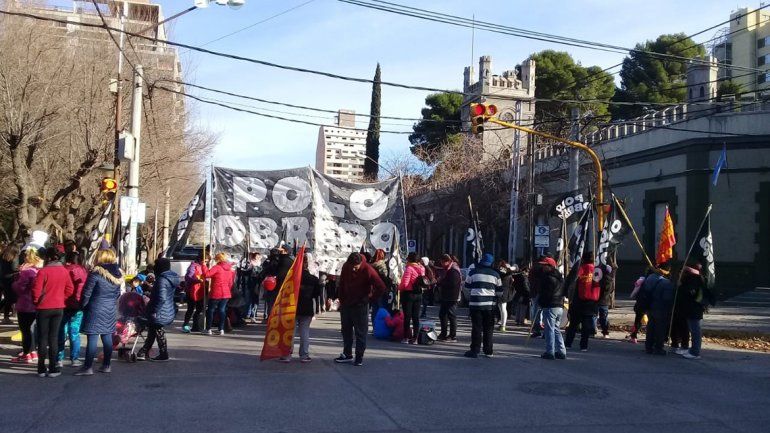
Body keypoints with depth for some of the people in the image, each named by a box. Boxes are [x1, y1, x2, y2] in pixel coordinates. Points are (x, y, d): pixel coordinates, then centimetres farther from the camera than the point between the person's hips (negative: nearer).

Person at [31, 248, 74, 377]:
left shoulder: (43, 271, -15)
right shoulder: (64, 271, -2)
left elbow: (36, 289, -15)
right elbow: (70, 289, 4)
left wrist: (36, 301, 3)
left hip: (44, 308, -3)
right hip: (59, 307, 3)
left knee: (43, 338, 6)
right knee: (54, 337, 9)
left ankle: (42, 369, 10)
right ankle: (53, 369, 9)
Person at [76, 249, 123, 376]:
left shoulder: (96, 273, -12)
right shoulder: (118, 275, 6)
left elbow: (86, 293, -10)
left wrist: (82, 306, 3)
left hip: (96, 309, -6)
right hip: (111, 310, 6)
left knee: (92, 338, -4)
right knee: (107, 337, 11)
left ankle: (88, 367, -2)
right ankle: (106, 366, 16)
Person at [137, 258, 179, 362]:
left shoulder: (162, 280, -23)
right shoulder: (172, 278, 6)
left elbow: (162, 298, -29)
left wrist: (155, 311, -23)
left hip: (160, 314, -9)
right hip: (168, 312, 9)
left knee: (159, 332, 5)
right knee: (152, 332, 17)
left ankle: (163, 354, 15)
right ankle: (143, 353, 25)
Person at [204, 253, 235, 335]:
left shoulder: (216, 267, -12)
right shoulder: (230, 269, 9)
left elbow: (206, 274, -23)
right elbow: (231, 282, 15)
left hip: (216, 293, -6)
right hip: (226, 293, 6)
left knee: (210, 310, 6)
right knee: (222, 310, 9)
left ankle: (208, 329, 9)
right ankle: (221, 329, 6)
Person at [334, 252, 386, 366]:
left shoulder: (368, 270, -18)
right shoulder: (345, 267, -3)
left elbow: (381, 288, -18)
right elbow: (341, 283, 13)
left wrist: (369, 298, -13)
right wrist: (341, 299, 9)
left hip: (360, 306, -5)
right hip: (346, 304, 6)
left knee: (360, 332, 0)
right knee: (346, 330, 14)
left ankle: (359, 357, 8)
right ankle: (347, 354, 26)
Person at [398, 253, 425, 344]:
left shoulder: (409, 268, -16)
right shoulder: (421, 269, 6)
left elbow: (404, 283, -20)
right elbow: (422, 282, 10)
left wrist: (399, 288, -2)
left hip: (408, 294, -6)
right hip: (419, 294, 6)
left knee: (407, 316, 1)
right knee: (416, 317, 8)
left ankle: (406, 337, 5)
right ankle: (415, 338, 9)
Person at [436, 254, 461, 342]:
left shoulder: (454, 270, -17)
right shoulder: (447, 270, 16)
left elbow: (452, 284, -24)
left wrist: (440, 283, -15)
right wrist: (439, 283, 0)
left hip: (451, 298, -10)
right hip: (445, 297, 10)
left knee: (452, 316, -4)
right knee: (442, 315, 15)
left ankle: (453, 336, 2)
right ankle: (443, 334, 26)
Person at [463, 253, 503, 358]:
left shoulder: (473, 272, 0)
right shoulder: (495, 274, 3)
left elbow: (467, 286, 12)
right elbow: (500, 291, 7)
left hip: (475, 303, -1)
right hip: (490, 304, 1)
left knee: (476, 327, 1)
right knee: (488, 328, 10)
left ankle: (475, 350, 0)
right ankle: (488, 351, 13)